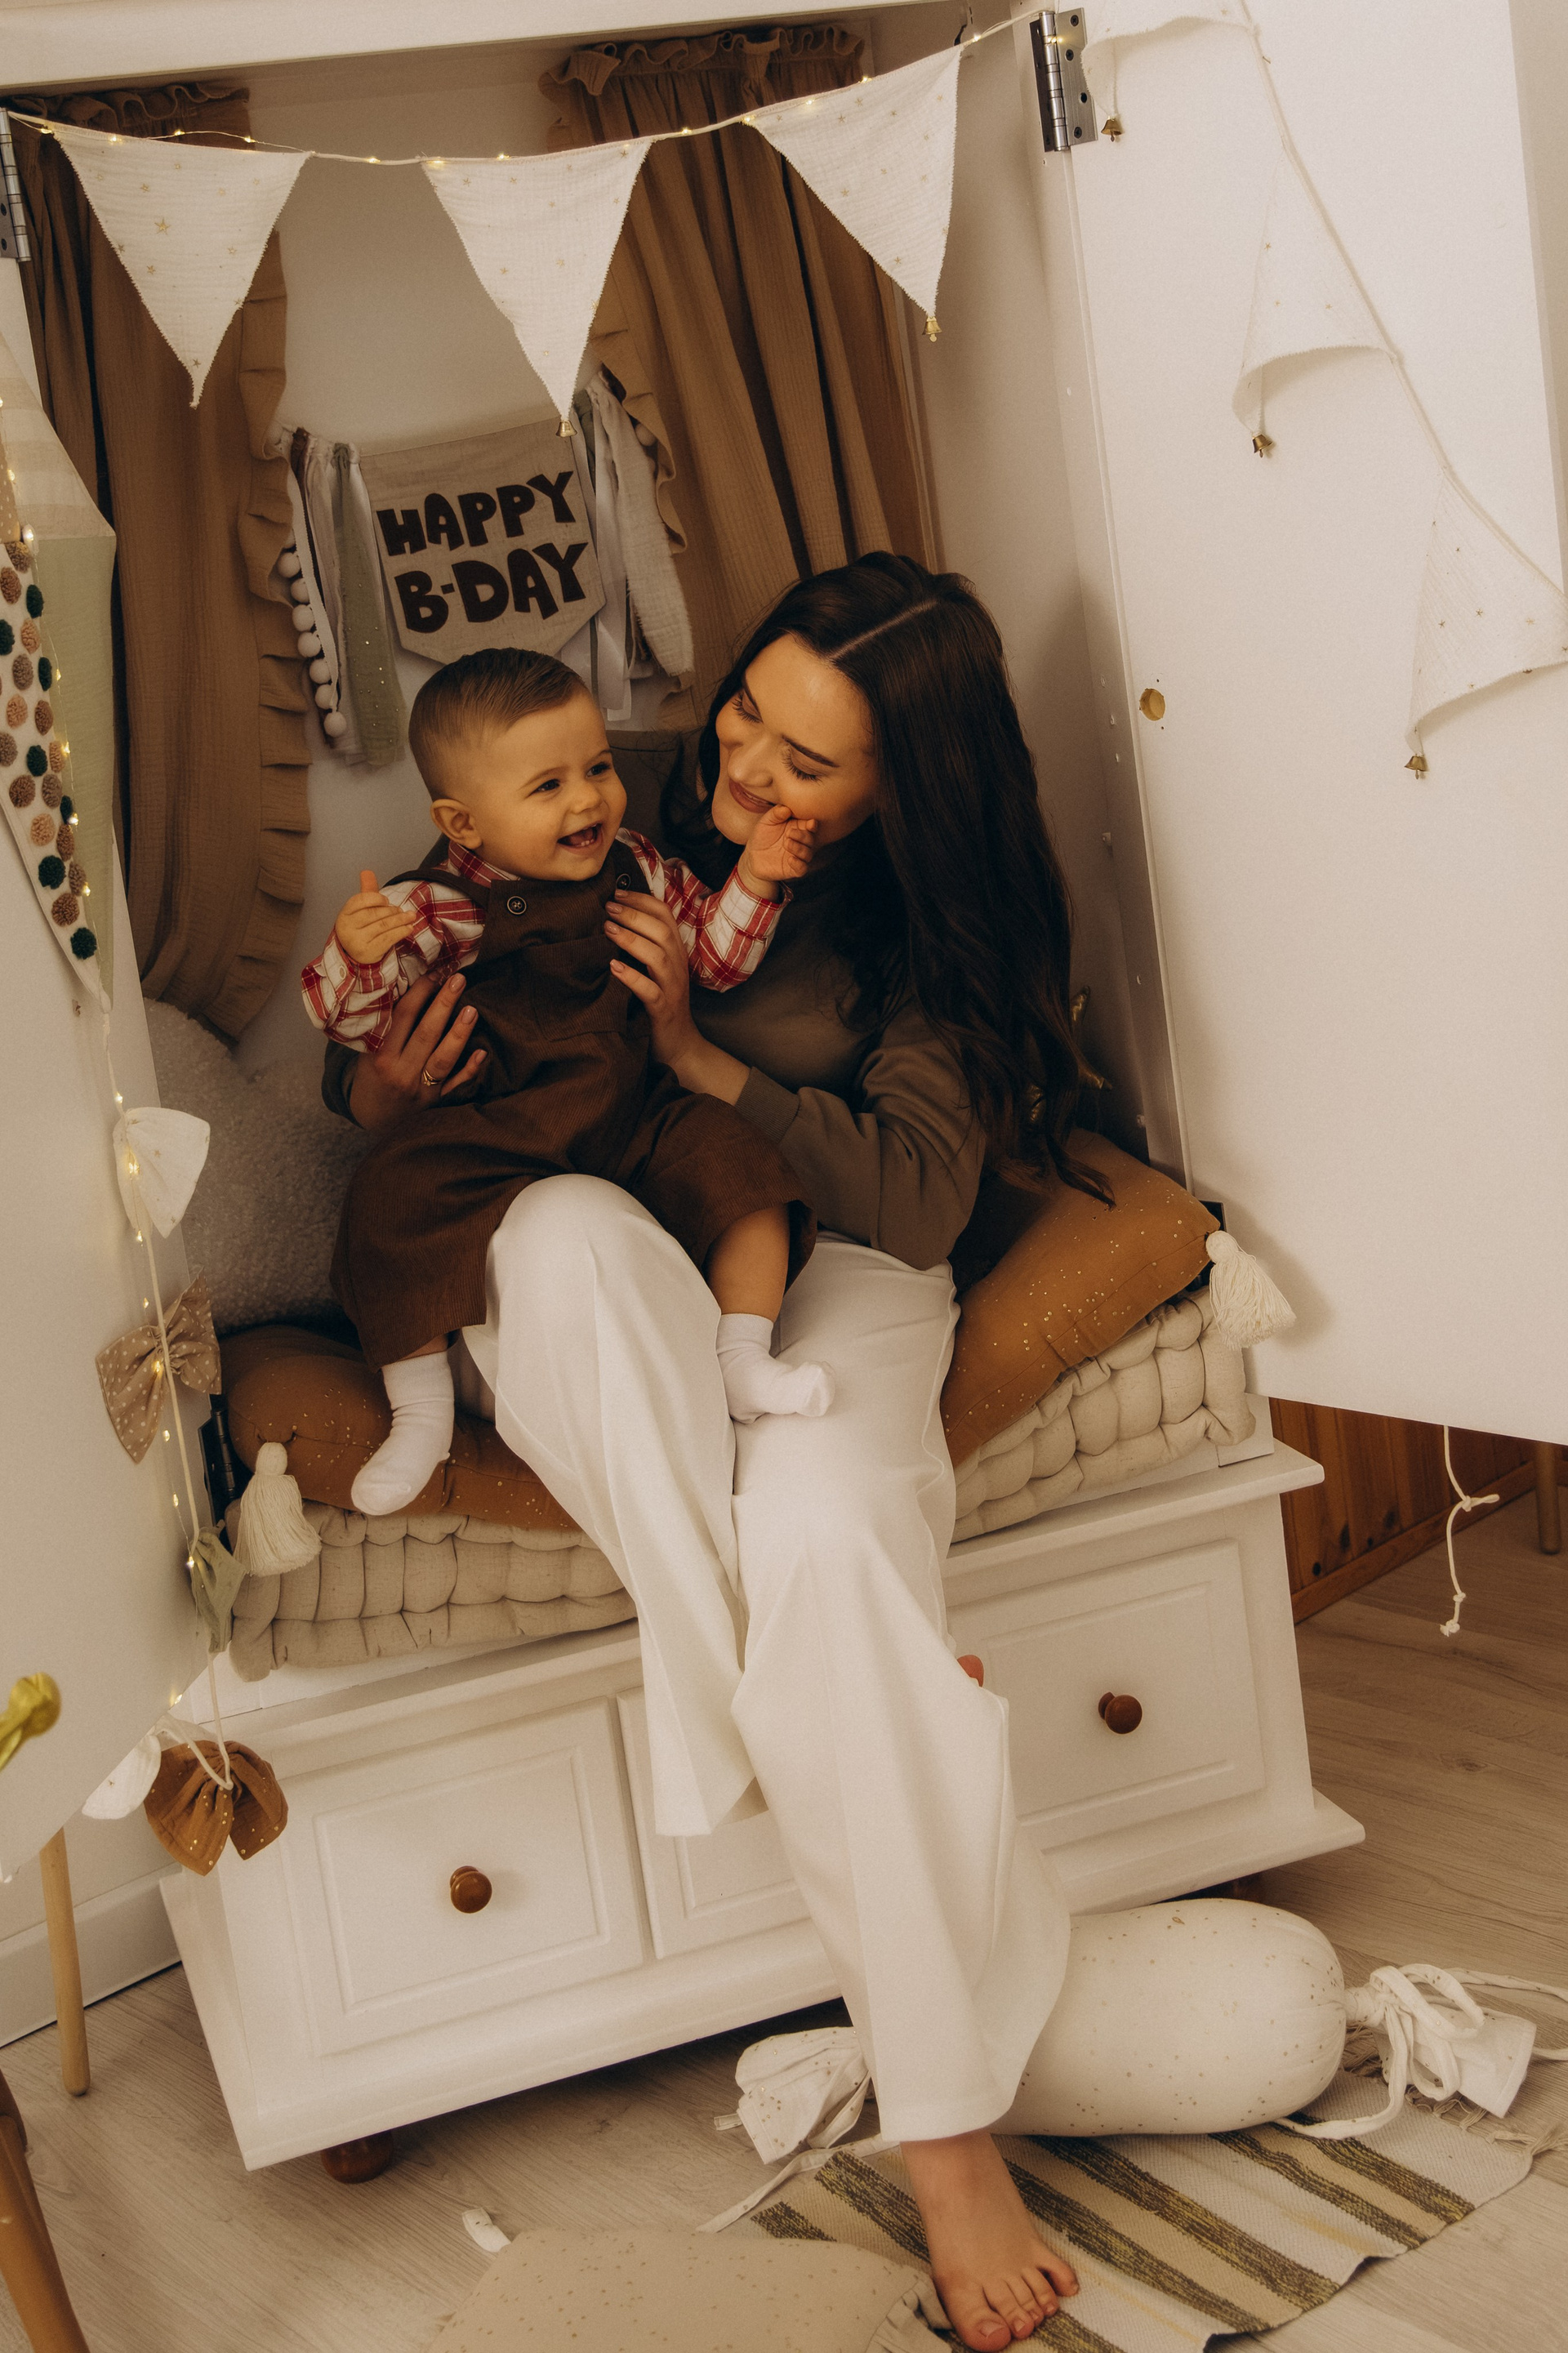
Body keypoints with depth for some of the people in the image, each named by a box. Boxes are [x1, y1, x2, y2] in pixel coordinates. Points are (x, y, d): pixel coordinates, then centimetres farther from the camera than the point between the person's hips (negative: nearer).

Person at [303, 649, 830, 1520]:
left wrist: (752, 880, -4)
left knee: (734, 1161, -17)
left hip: (636, 1120, 3)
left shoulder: (634, 870, 3)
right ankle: (419, 1413, -7)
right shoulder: (435, 909, -11)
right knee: (392, 1206, -24)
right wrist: (354, 954, -34)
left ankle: (744, 1362, -8)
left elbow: (715, 955, 12)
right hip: (484, 1143, -3)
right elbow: (352, 1019, -13)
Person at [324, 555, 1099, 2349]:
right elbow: (373, 1080, 7)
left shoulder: (931, 918, 0)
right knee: (565, 1222, -39)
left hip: (820, 1271, -1)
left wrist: (702, 1055, -18)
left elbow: (921, 1194, -9)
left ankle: (947, 2126, -27)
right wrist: (379, 1082, -19)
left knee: (829, 1531, -35)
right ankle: (782, 1719, -34)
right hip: (585, 1292, 1)